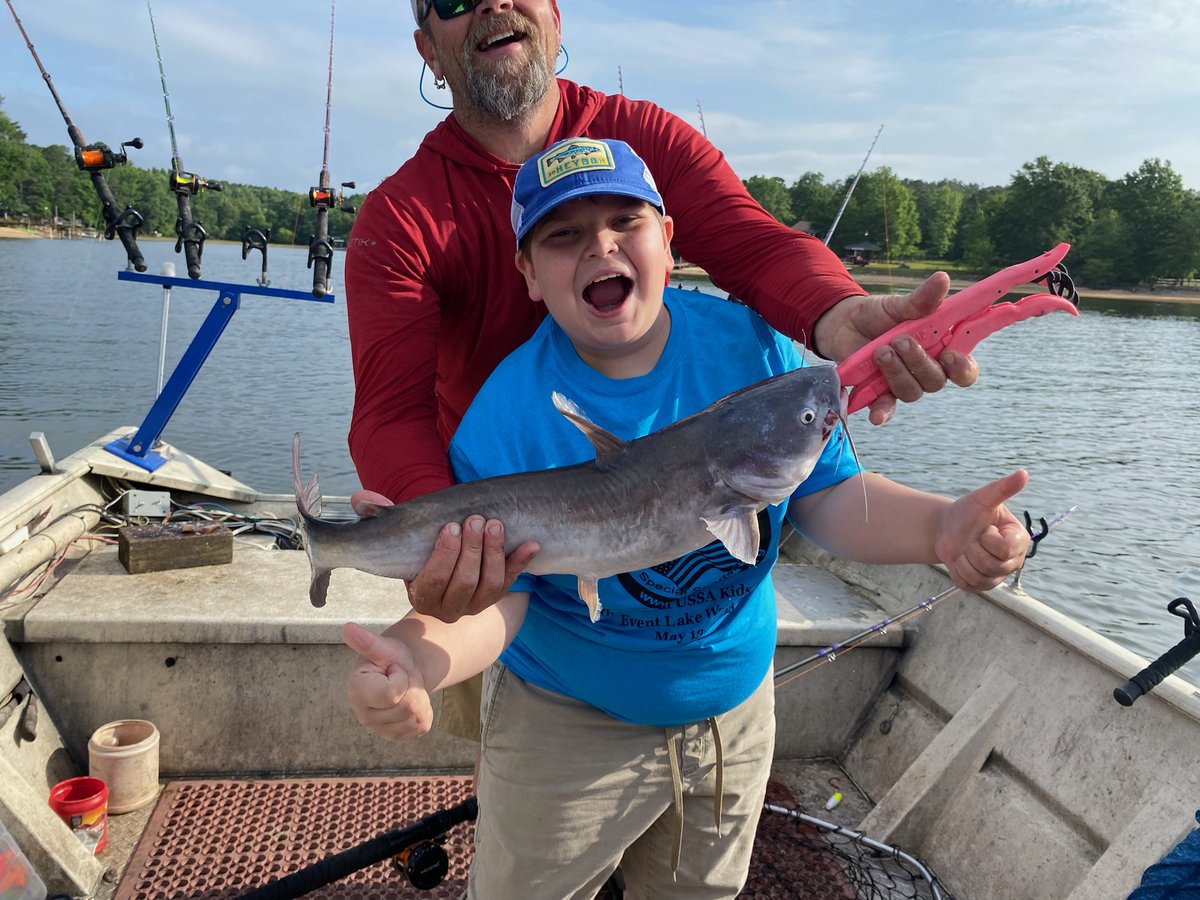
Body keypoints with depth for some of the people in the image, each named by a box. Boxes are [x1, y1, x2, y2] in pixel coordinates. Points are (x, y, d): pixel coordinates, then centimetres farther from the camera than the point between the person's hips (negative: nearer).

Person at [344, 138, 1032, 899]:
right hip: (564, 725, -3)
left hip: (735, 712, 4)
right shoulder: (505, 416, -22)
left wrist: (941, 528, -27)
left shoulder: (753, 345, -13)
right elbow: (491, 594, -22)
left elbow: (828, 496, -9)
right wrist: (417, 658, -43)